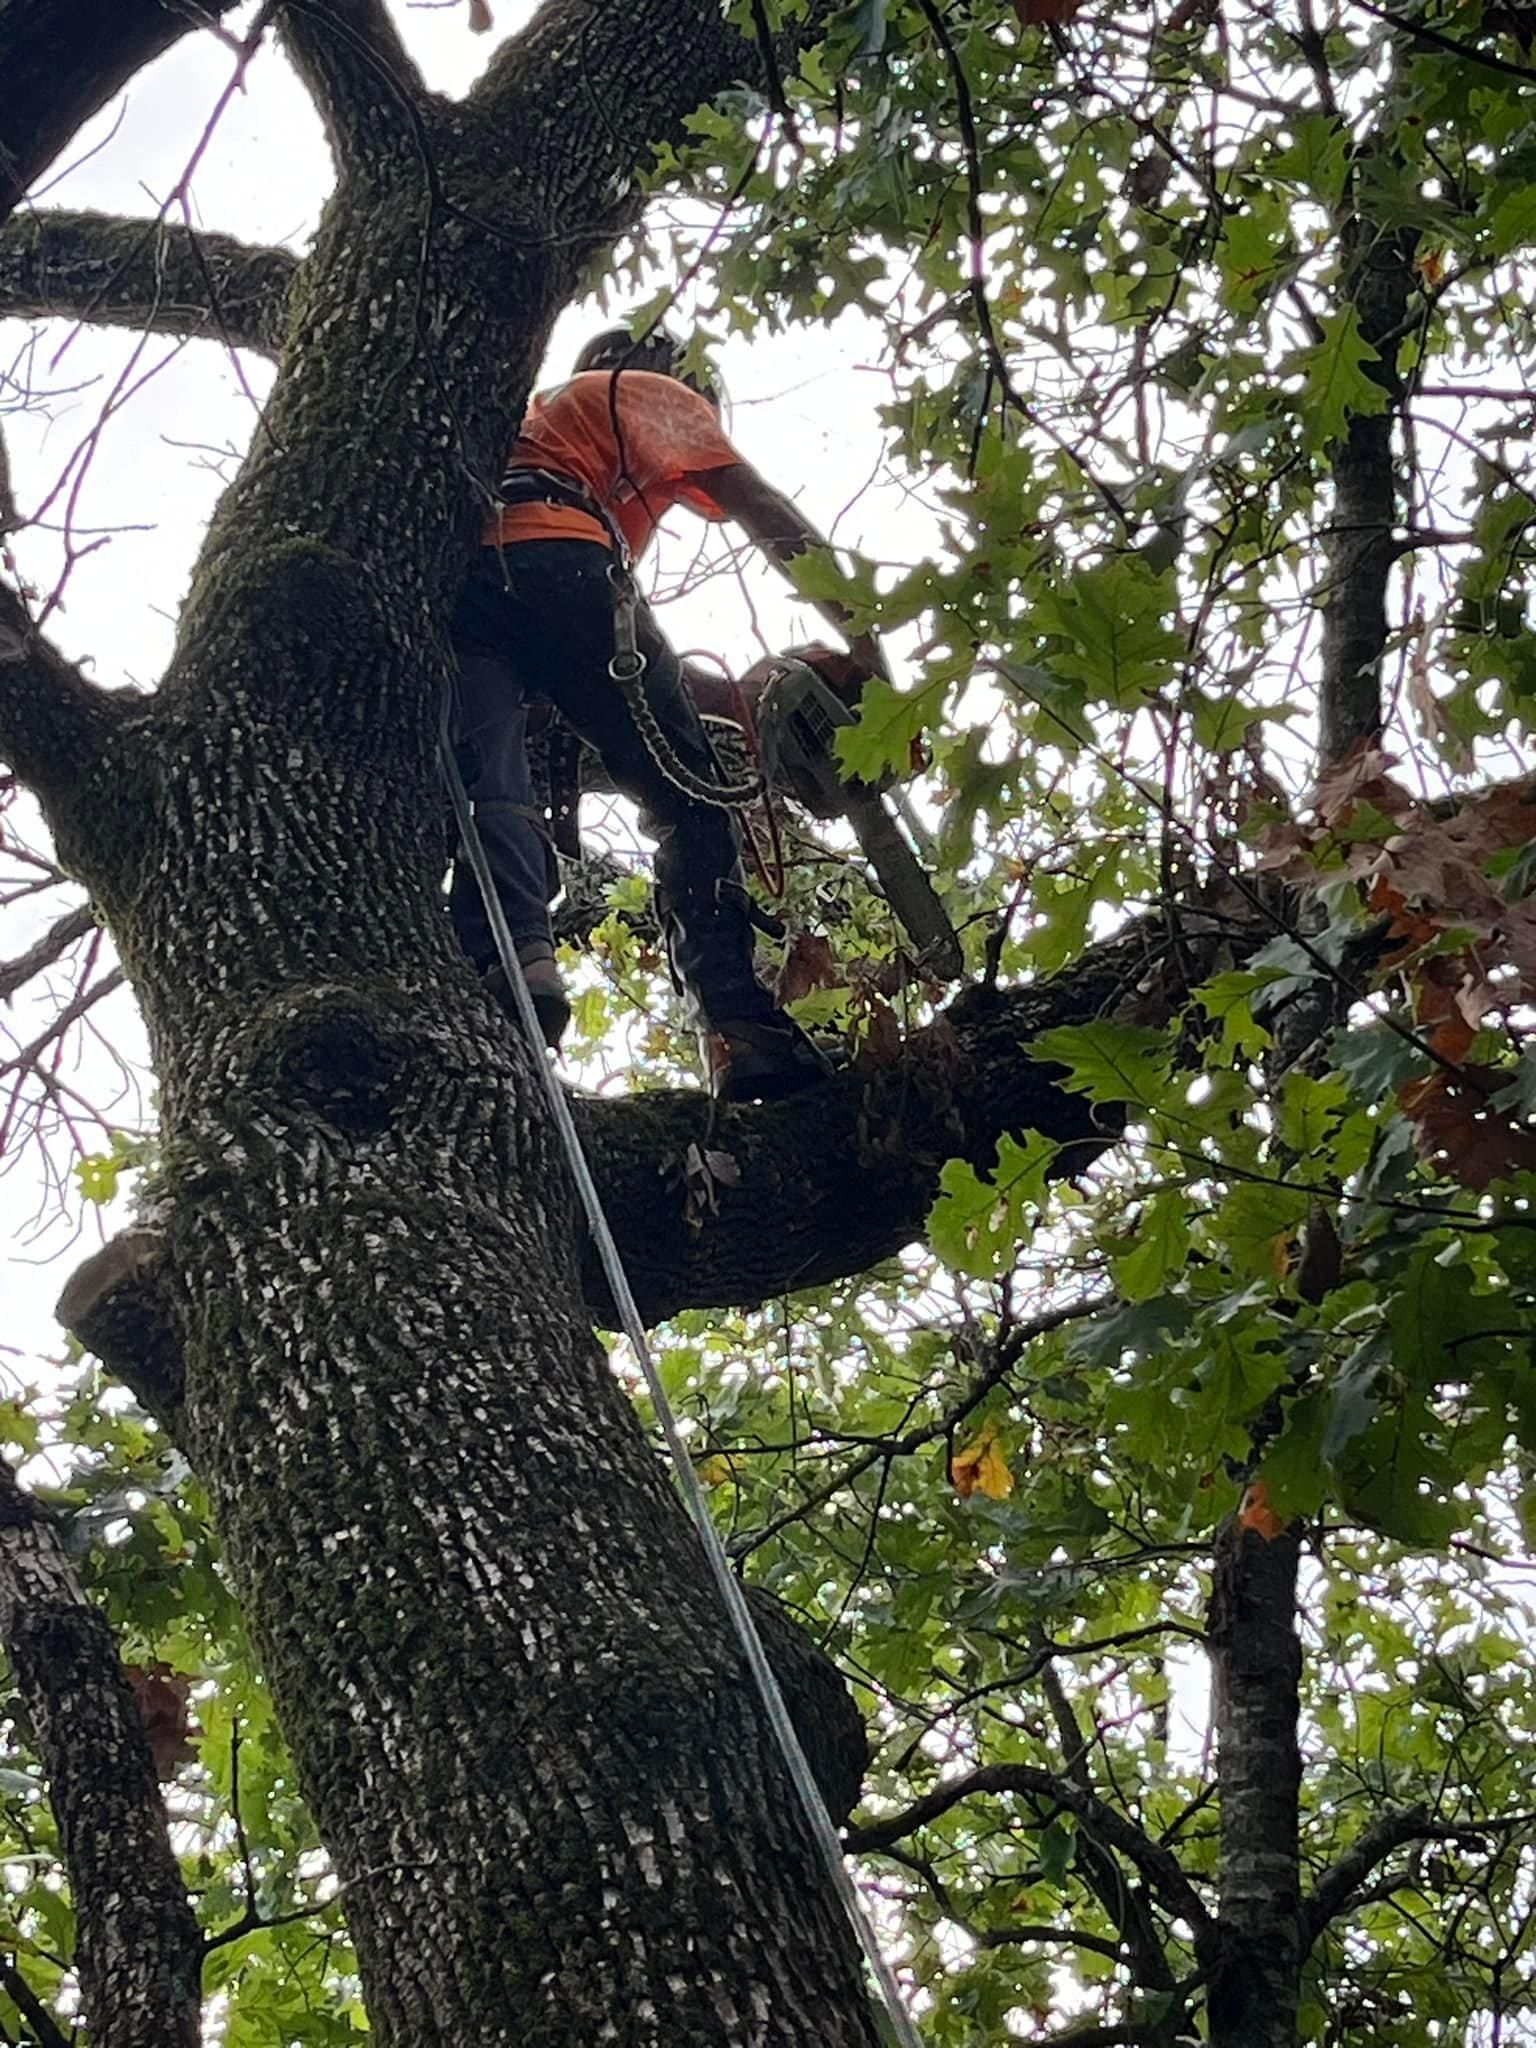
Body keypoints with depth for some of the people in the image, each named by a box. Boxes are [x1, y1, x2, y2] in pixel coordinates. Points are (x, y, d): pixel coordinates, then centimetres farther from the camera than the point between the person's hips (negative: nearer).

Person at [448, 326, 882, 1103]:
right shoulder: (653, 392, 27)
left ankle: (515, 959, -47)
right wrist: (861, 635, 6)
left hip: (451, 583, 5)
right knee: (687, 795, -5)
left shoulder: (529, 417, 47)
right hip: (556, 565, -5)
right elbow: (767, 515, 12)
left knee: (490, 789, -17)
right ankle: (737, 1021, -23)